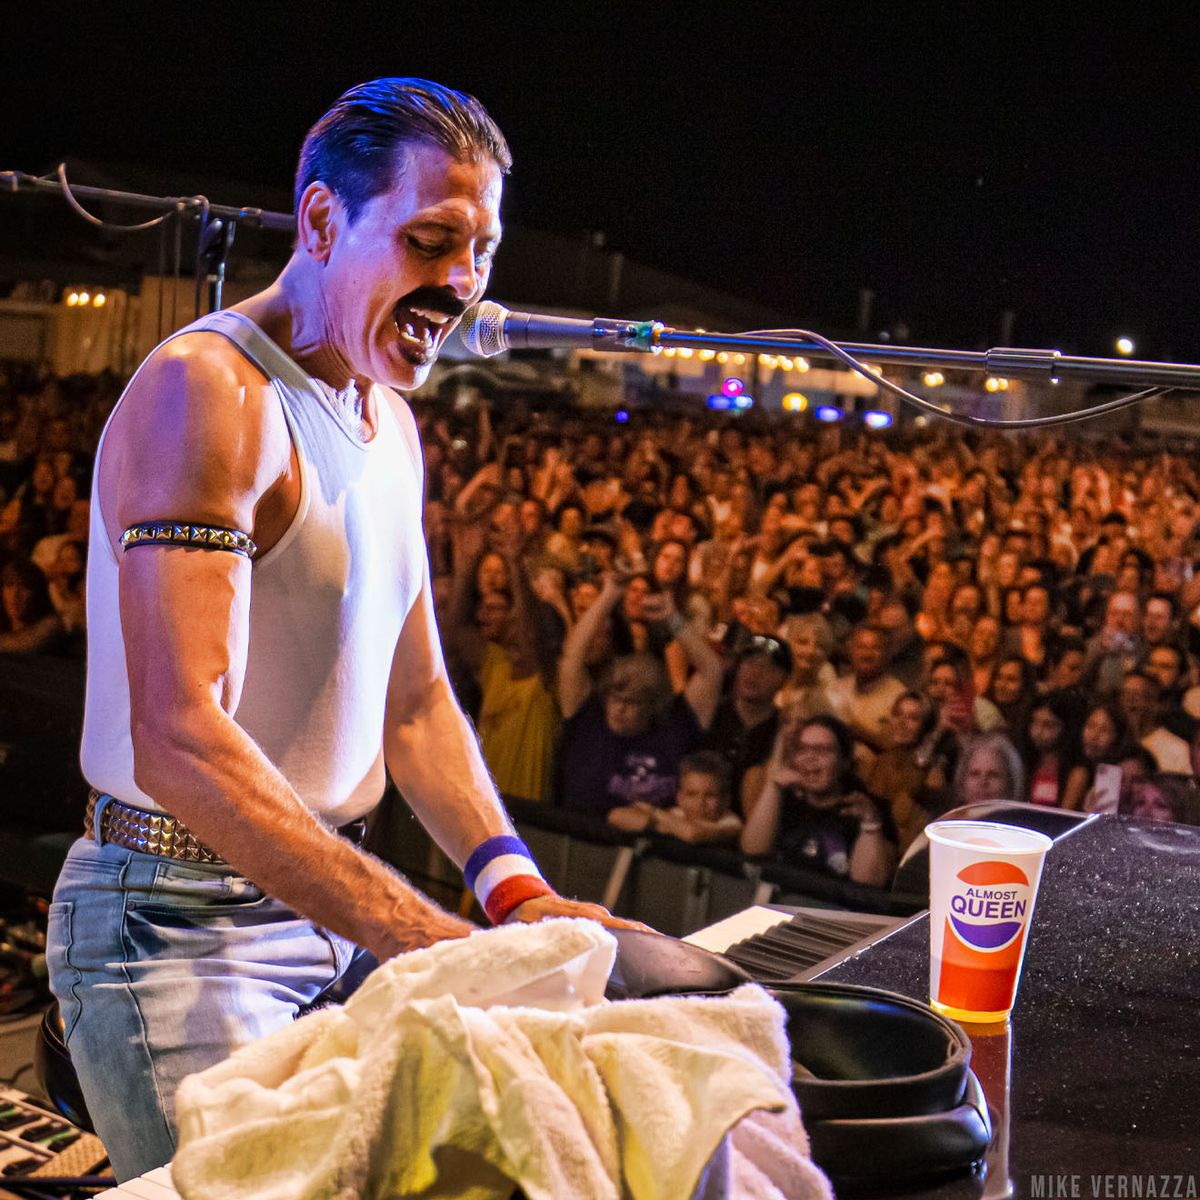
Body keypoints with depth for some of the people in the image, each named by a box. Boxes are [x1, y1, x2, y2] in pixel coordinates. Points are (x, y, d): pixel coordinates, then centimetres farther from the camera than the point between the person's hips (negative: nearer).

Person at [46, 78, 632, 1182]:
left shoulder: (390, 422, 11)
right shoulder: (208, 391, -18)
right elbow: (179, 740, -28)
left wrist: (518, 894, -3)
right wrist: (434, 940, -33)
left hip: (330, 907, 8)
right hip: (181, 922, -8)